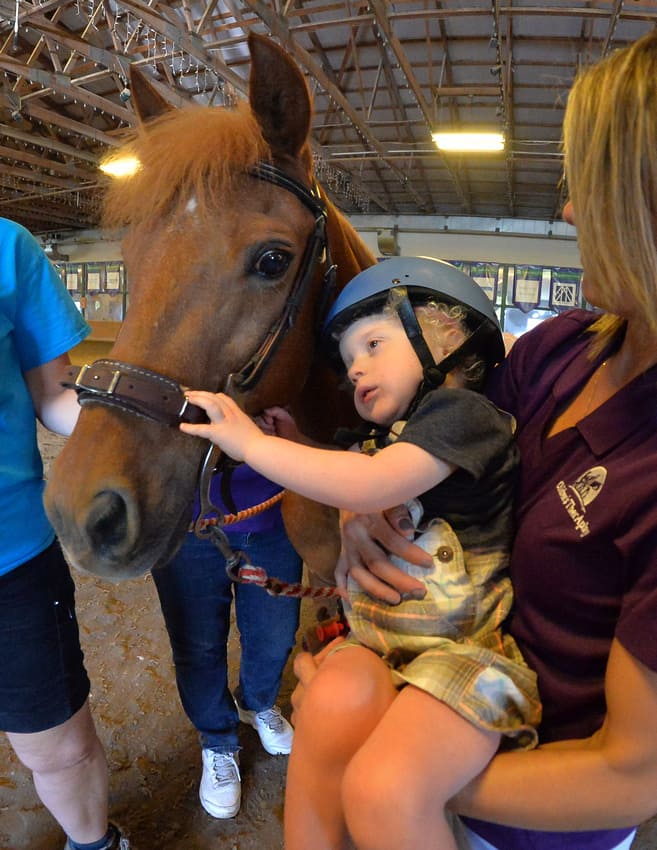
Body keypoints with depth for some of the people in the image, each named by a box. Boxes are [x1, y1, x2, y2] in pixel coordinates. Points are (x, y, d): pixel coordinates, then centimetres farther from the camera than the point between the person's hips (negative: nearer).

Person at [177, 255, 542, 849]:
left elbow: (365, 488, -25)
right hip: (378, 641, 6)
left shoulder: (462, 411, -9)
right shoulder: (385, 439, 15)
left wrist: (253, 443, -15)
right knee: (339, 697, -26)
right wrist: (299, 453, 11)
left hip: (467, 649, -6)